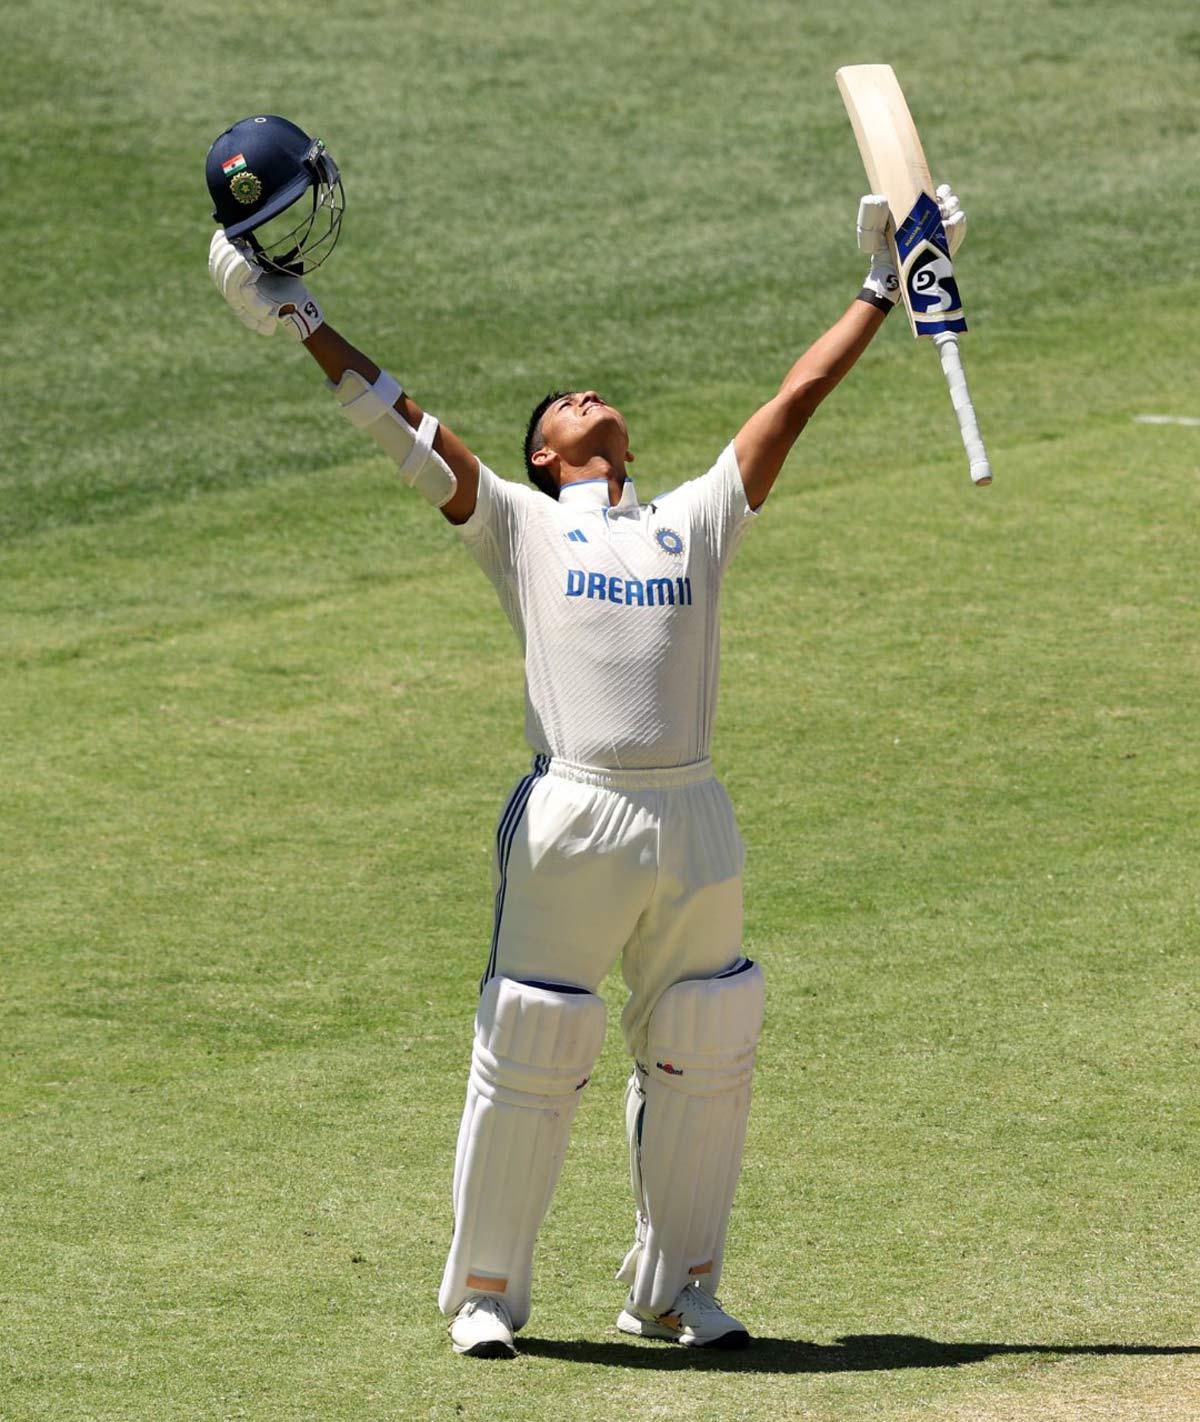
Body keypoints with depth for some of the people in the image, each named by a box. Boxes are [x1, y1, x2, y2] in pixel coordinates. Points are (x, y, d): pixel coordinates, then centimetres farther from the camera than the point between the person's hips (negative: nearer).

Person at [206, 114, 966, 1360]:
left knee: (703, 1064, 7)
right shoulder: (518, 522, 12)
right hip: (569, 823, -3)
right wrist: (300, 325, -2)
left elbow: (797, 399, 21)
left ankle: (676, 1288, 22)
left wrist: (882, 293, 21)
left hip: (693, 823, 3)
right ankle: (485, 1291, 11)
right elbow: (407, 429, 4)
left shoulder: (695, 521, 19)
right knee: (526, 1061, -2)